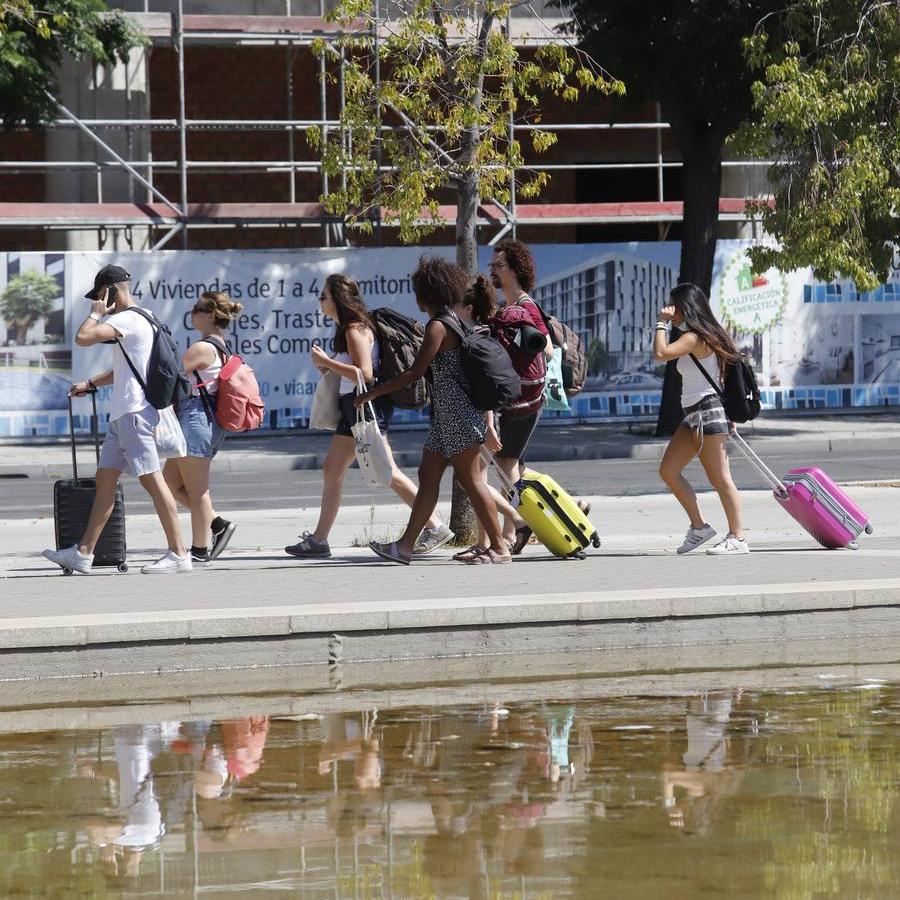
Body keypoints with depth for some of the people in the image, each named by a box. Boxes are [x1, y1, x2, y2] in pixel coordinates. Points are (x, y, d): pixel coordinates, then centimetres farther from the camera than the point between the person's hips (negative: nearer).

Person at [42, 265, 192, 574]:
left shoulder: (127, 320, -13)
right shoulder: (139, 320, 20)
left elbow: (83, 337, -24)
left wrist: (96, 314, -6)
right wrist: (91, 384, 31)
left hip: (134, 412, -11)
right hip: (123, 414, 11)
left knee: (151, 479, -11)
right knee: (105, 479, 11)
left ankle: (178, 553, -12)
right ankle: (83, 553, 14)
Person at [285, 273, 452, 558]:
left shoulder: (355, 330, -14)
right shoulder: (347, 328, 15)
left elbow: (365, 374, -23)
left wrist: (326, 361, -18)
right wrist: (330, 368, 8)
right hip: (352, 407, 10)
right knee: (331, 471, 10)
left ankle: (435, 527, -11)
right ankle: (318, 540, 15)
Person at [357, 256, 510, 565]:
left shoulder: (437, 327, -14)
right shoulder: (453, 322, 15)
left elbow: (416, 372, -18)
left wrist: (374, 392, -13)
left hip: (457, 413, -10)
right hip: (445, 416, 10)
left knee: (470, 479, -6)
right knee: (428, 477, 9)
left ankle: (499, 547, -4)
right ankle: (405, 545, 10)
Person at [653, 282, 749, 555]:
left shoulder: (694, 337, -15)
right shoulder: (704, 335, 15)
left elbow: (661, 353, -29)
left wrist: (662, 323, -15)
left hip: (707, 411, -10)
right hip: (694, 415, 10)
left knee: (719, 478, -5)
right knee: (668, 471, 8)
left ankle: (737, 538, 0)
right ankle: (699, 526, 13)